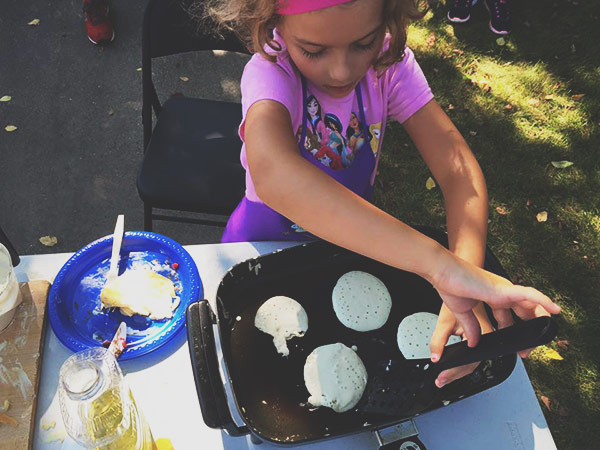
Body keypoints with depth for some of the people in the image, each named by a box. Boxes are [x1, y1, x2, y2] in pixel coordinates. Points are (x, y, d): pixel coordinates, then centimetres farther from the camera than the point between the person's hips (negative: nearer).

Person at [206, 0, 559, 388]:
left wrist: (467, 295, -46)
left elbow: (459, 169, -29)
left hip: (353, 237, 3)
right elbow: (274, 176, -55)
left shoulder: (389, 62, -21)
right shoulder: (270, 70, -34)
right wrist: (440, 265, -63)